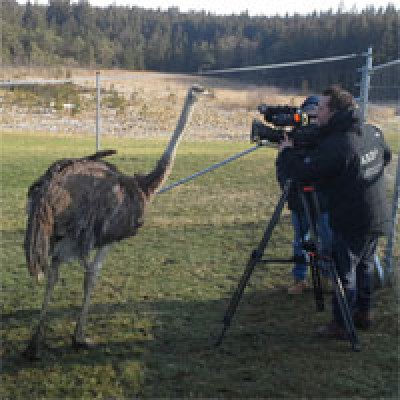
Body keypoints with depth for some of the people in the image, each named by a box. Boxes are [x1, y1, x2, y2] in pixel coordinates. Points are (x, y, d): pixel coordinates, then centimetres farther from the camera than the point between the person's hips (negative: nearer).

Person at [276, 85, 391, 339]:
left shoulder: (335, 147, -26)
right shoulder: (372, 133, 1)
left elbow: (301, 172, -27)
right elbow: (386, 157, 19)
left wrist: (286, 151, -9)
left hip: (352, 224, -8)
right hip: (378, 219, 8)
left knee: (344, 271, 4)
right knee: (364, 266, 22)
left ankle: (341, 325, 14)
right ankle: (363, 314, 36)